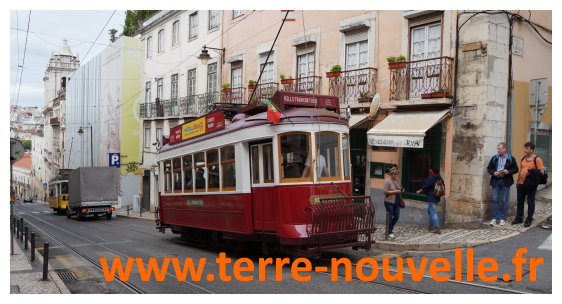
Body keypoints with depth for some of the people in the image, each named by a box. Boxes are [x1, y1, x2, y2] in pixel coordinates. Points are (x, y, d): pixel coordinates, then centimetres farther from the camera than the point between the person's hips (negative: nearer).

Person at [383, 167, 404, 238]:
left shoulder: (398, 180, 12)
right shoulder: (387, 181, -10)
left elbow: (400, 188, 24)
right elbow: (385, 191, -16)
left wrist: (402, 190, 1)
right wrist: (394, 192, -21)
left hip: (396, 202, 7)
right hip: (389, 202, -7)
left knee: (397, 217, 10)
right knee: (390, 217, -2)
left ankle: (391, 227, 34)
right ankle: (390, 232, 7)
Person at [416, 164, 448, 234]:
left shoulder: (431, 178, -18)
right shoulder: (439, 177, 8)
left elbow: (425, 187, -15)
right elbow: (443, 186, 13)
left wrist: (419, 191, 2)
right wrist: (445, 195, 20)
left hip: (431, 198, -9)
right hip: (437, 198, 9)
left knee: (433, 213, -6)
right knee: (429, 211, 22)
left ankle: (437, 228, -8)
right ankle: (431, 226, 26)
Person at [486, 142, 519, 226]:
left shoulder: (511, 159, 1)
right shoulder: (494, 158, 9)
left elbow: (516, 169, 4)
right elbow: (489, 168, 12)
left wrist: (508, 172, -14)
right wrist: (493, 173, -8)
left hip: (505, 182, -2)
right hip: (495, 181, 2)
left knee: (504, 200, 3)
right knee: (495, 199, 0)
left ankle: (502, 219, 13)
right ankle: (494, 218, 9)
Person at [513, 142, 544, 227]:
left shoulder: (537, 159, -9)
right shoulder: (523, 159, 12)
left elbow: (541, 172, -12)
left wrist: (531, 172, -22)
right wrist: (518, 181, 19)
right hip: (521, 184, 6)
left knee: (530, 202, 4)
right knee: (520, 201, 11)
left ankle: (529, 220, 12)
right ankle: (519, 218, 21)